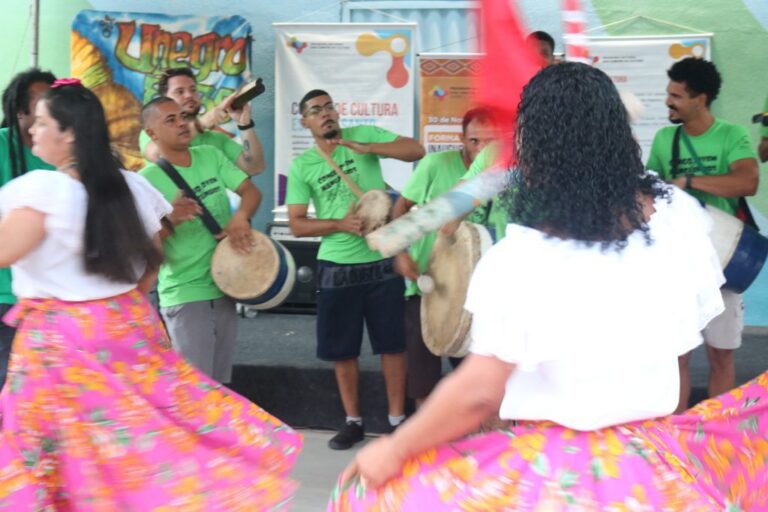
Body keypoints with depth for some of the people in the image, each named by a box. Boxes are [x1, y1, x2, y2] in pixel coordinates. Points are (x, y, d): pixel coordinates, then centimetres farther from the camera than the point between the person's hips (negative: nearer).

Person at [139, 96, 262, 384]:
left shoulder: (210, 156, 5)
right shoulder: (147, 180, -12)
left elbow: (251, 191, 1)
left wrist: (240, 216, -20)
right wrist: (169, 219, -35)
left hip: (225, 288, 6)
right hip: (185, 296, -6)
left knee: (221, 384, 16)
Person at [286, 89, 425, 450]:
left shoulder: (363, 135, -2)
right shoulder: (301, 166, 1)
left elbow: (416, 151, -11)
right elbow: (296, 225, -2)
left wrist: (367, 147, -23)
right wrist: (340, 224, -17)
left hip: (382, 261, -1)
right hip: (337, 268, 1)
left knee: (392, 344, 6)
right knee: (341, 349, 8)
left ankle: (397, 419, 18)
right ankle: (353, 421, 24)